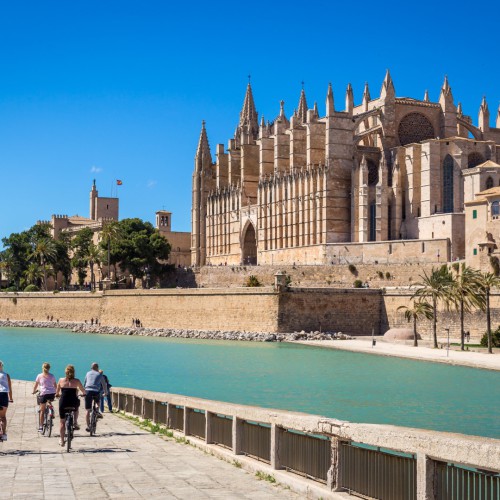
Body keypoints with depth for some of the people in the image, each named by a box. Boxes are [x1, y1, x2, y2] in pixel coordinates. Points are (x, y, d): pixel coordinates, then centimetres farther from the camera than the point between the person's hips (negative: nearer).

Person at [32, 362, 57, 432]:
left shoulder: (39, 376, 7)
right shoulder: (52, 376, 12)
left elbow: (35, 386, 9)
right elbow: (55, 386, 17)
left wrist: (34, 391, 26)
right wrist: (57, 393, 31)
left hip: (44, 393, -2)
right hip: (52, 394, 2)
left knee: (42, 411, 4)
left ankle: (41, 427, 4)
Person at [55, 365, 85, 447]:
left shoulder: (61, 380, -1)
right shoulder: (76, 381, -3)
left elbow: (57, 392, 12)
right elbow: (83, 391, 10)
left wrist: (57, 394, 35)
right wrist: (84, 393, 33)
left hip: (63, 403, 0)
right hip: (73, 403, 0)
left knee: (62, 422, 15)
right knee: (76, 407, 37)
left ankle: (62, 440, 18)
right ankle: (75, 423, 21)